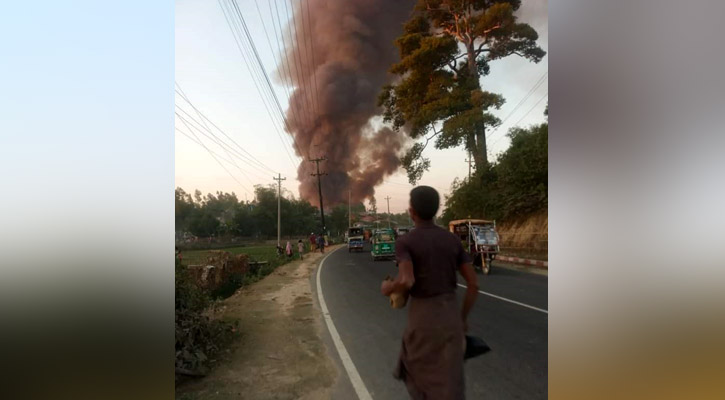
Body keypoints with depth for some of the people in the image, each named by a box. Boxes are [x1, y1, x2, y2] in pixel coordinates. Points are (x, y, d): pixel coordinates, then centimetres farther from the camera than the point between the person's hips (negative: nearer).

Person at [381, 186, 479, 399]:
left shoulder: (404, 242, -13)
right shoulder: (453, 240, 3)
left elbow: (406, 282, -29)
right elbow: (473, 284, 2)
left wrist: (387, 288, -5)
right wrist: (462, 318, 15)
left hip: (423, 321, -4)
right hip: (450, 318, 4)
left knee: (412, 365, 25)